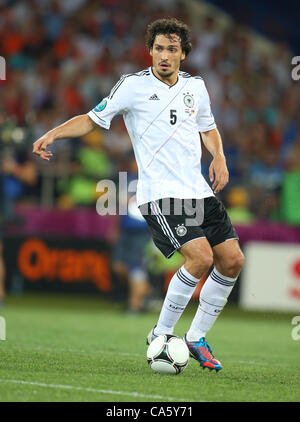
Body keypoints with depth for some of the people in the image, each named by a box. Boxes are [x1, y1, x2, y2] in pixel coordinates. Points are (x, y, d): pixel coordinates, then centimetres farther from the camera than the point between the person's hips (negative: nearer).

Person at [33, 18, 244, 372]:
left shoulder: (195, 86, 11)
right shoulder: (133, 85, -4)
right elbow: (94, 118, 3)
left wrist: (219, 157, 8)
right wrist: (53, 134, -11)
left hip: (199, 190, 7)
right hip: (160, 195, -7)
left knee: (232, 261, 2)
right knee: (200, 257, -23)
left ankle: (196, 338, 18)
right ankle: (160, 335, -6)